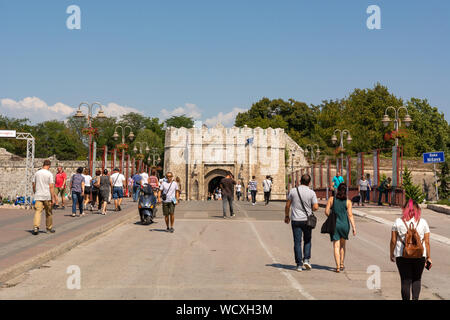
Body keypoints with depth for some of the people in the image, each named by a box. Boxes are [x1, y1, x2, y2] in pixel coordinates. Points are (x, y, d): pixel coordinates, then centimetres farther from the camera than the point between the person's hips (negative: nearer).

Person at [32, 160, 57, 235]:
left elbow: (34, 185, 11)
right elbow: (51, 187, -11)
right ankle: (49, 228, 25)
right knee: (49, 213, 13)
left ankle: (36, 227, -24)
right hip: (47, 196, -2)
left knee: (37, 211, -6)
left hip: (38, 196, 2)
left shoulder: (37, 173, 6)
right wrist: (53, 198, -8)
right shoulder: (49, 174, -7)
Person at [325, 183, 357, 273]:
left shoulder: (331, 199, -2)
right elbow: (350, 215, -9)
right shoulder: (348, 202, -4)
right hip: (345, 225, 1)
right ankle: (342, 264, 24)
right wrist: (354, 227, -8)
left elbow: (326, 211, -4)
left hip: (334, 225, -1)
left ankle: (338, 267, -8)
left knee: (336, 246, 1)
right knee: (342, 245, 21)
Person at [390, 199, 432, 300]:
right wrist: (428, 257, 8)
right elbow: (427, 242, 2)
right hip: (420, 256, 1)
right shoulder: (423, 222, 2)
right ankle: (415, 298, 1)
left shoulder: (398, 222, 0)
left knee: (405, 280, 5)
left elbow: (393, 241, 0)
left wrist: (392, 254, 12)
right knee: (417, 279, 16)